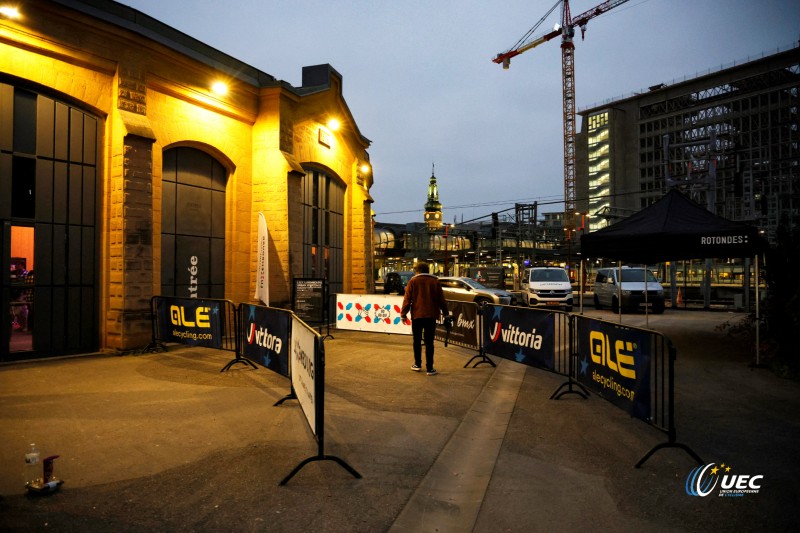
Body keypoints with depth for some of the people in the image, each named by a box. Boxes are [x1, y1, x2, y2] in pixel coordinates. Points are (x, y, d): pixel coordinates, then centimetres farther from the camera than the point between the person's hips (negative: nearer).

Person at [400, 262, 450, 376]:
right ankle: (430, 368, 2)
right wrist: (446, 313, 13)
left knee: (417, 340, 14)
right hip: (431, 315, 1)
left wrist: (403, 314, 3)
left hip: (417, 315, -1)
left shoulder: (413, 281, 0)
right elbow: (441, 299, 6)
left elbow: (407, 299, -3)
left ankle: (417, 364, 21)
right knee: (429, 342, 3)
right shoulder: (435, 281, 5)